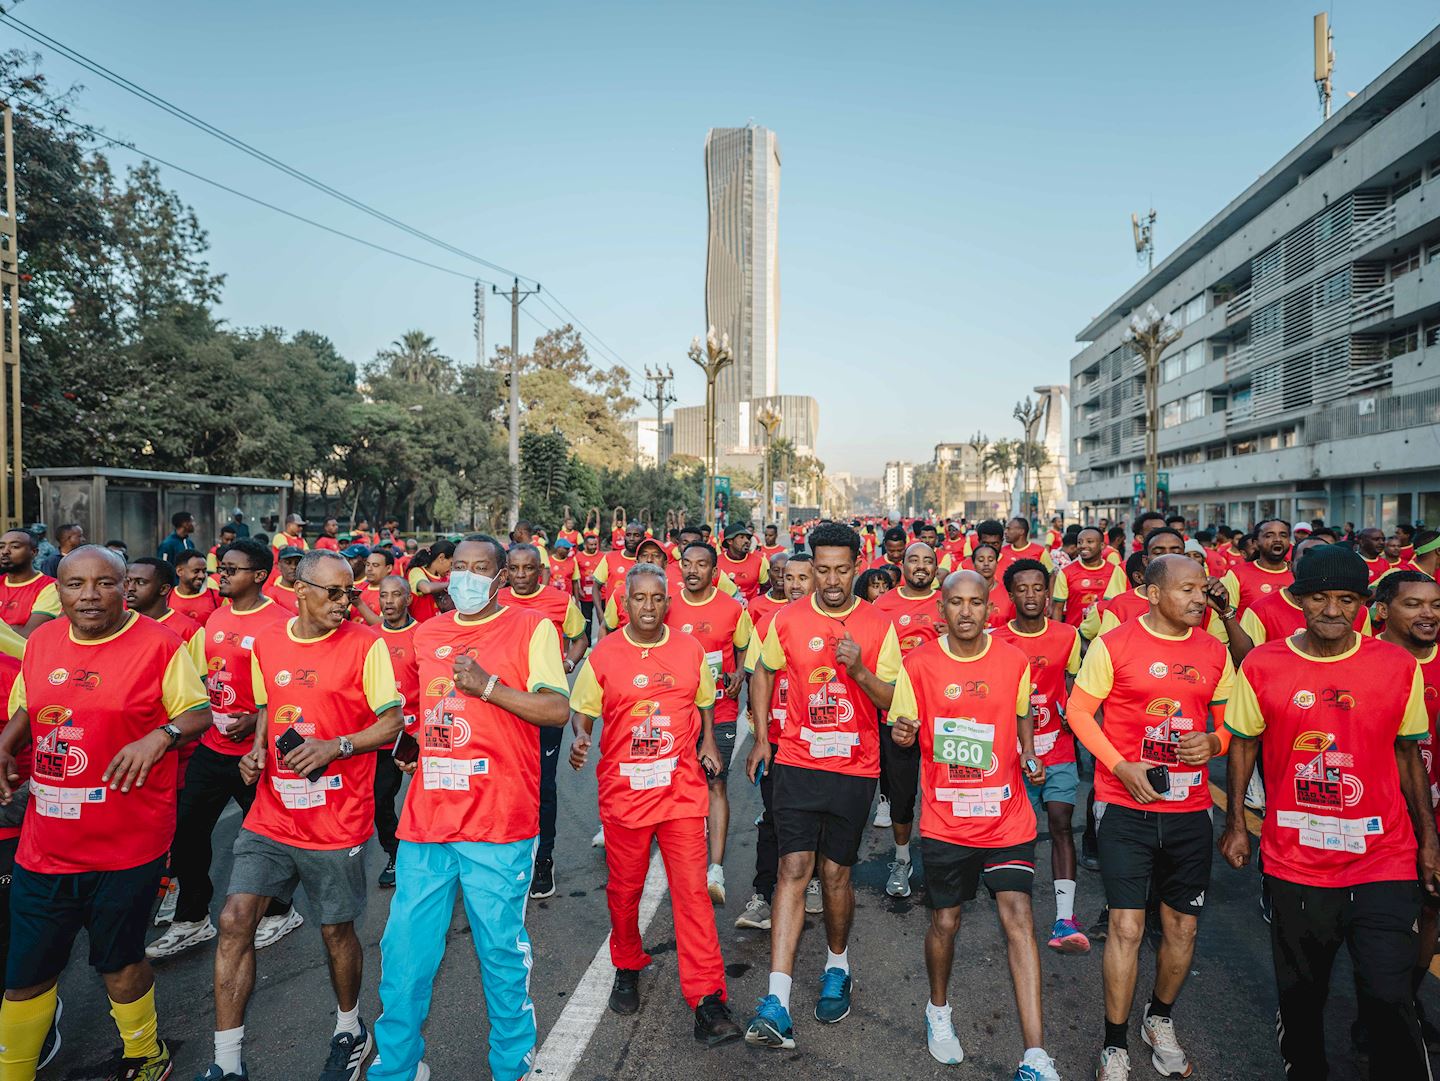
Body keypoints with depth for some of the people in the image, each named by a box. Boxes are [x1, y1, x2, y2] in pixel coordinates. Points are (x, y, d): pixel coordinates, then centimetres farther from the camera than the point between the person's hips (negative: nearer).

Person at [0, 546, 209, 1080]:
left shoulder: (158, 644, -11)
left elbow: (198, 712, -7)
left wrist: (159, 736, -25)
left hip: (127, 846, -4)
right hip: (44, 846, 4)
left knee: (119, 964, 14)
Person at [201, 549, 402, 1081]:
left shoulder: (365, 645, -11)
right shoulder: (266, 643, 4)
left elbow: (392, 722, -10)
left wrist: (336, 747, -22)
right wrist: (257, 749, 1)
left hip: (337, 821, -4)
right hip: (271, 817, 4)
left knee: (336, 930, 10)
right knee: (234, 922, -1)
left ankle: (349, 1029, 38)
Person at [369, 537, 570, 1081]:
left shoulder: (531, 627, -4)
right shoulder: (426, 633, 14)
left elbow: (558, 710, -12)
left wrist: (489, 686, -18)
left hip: (499, 820, -5)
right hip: (426, 816, 5)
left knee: (502, 948, 6)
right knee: (405, 949, 10)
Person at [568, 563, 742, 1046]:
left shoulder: (691, 651, 2)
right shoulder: (603, 655, -3)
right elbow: (582, 711, 4)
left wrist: (707, 742, 2)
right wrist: (579, 739, -16)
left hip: (680, 789, 0)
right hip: (623, 789, 0)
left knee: (691, 891, -4)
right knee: (623, 890, 14)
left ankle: (707, 998, 3)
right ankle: (627, 967, 40)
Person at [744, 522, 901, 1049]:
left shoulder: (878, 626, -3)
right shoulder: (787, 619, -1)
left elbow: (891, 700, -2)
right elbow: (763, 672, 14)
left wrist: (860, 670, -22)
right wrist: (762, 737, 10)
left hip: (855, 768, 0)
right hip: (797, 762, 0)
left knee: (836, 873, 9)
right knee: (793, 869, -7)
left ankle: (837, 968, 36)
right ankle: (776, 1003, -6)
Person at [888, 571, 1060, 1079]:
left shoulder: (1014, 661, -2)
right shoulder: (918, 664, -7)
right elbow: (904, 730, 1)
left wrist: (1029, 755, -1)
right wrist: (903, 733, -22)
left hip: (1006, 817, 1)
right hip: (945, 820, 0)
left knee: (1018, 917, -9)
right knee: (945, 922, 11)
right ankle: (938, 1009, 40)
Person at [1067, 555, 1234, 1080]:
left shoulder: (1215, 652, 4)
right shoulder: (1113, 644, -8)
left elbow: (1230, 721, 13)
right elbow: (1079, 709, -4)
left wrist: (1213, 742, -10)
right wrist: (1122, 766, -14)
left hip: (1190, 808, 4)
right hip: (1126, 806, -4)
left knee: (1182, 926, 13)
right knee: (1127, 927, -4)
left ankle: (1160, 1021, 39)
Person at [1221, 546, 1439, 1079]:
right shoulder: (1261, 665, -5)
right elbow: (1243, 745, 4)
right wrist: (1236, 825, 4)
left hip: (1383, 861, 0)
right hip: (1294, 861, 1)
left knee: (1389, 1001, -6)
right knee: (1300, 995, 16)